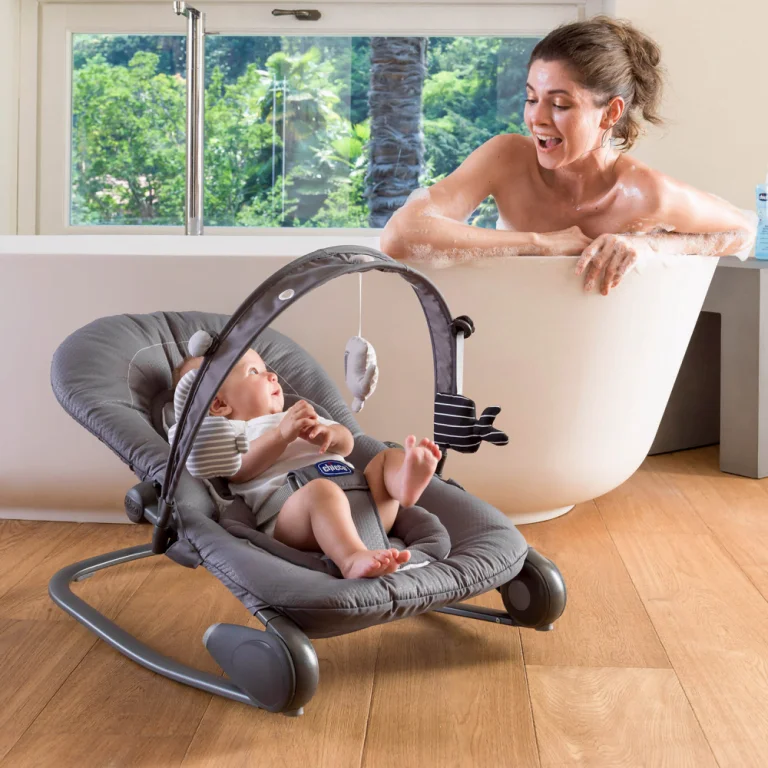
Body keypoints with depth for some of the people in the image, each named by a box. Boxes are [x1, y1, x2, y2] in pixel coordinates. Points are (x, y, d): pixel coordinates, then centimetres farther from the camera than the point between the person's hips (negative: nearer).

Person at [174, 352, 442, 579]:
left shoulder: (300, 418, 41)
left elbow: (346, 443, 24)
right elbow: (238, 469, -4)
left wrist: (329, 434, -2)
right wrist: (282, 434, -17)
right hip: (291, 515, -7)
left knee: (391, 456, -3)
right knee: (321, 490, -37)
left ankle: (406, 482, -39)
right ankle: (352, 559, -60)